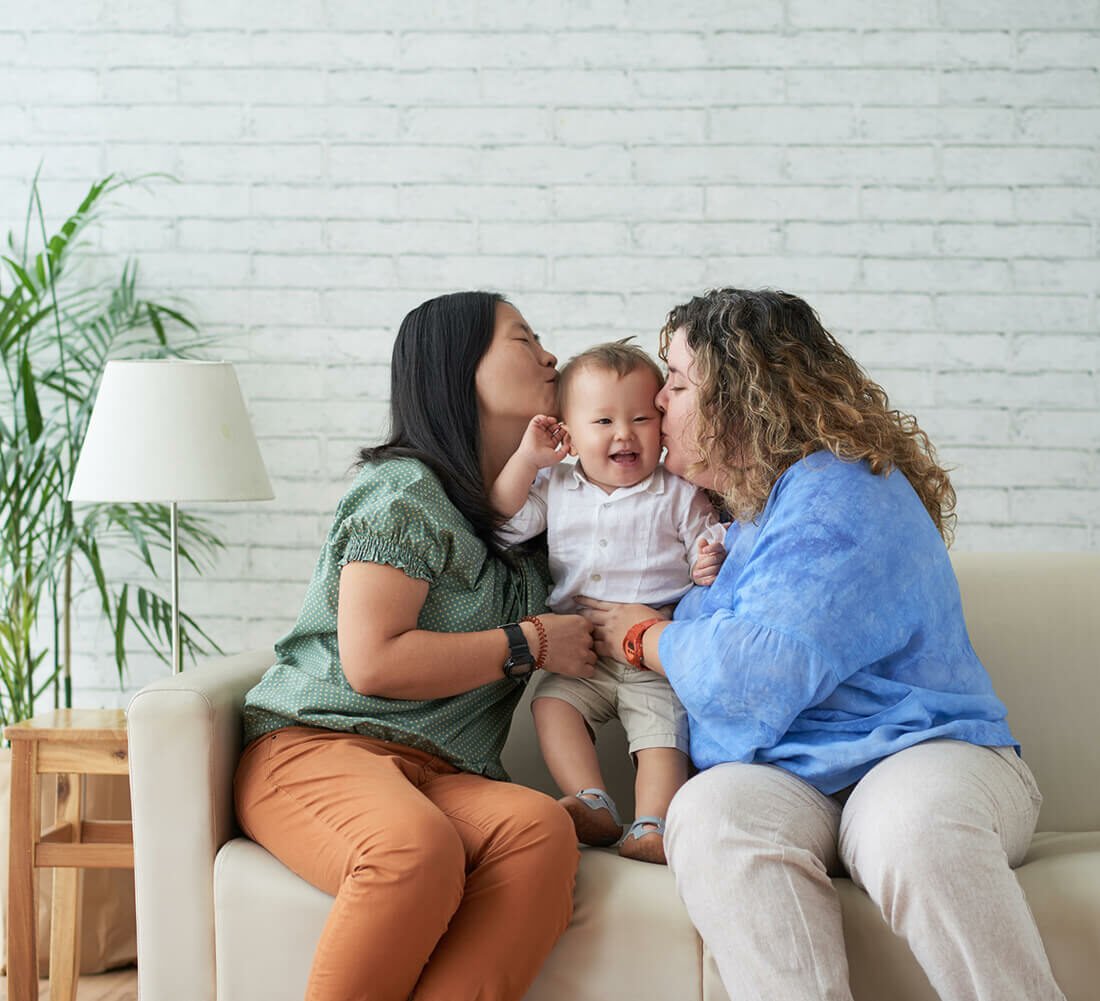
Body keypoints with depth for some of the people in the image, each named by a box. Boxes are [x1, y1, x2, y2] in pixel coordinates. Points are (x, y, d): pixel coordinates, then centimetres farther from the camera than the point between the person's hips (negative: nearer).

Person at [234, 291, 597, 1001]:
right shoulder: (406, 490, -3)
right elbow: (373, 663, -14)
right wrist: (529, 643, -6)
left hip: (439, 775, 6)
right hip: (312, 750, -6)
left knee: (542, 829, -30)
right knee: (417, 845, -40)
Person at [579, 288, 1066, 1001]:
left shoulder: (839, 495, -7)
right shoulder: (738, 504, 22)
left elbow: (754, 675, -18)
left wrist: (647, 638, 0)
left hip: (919, 754, -5)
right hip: (779, 779, 6)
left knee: (916, 821, -41)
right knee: (711, 808, -31)